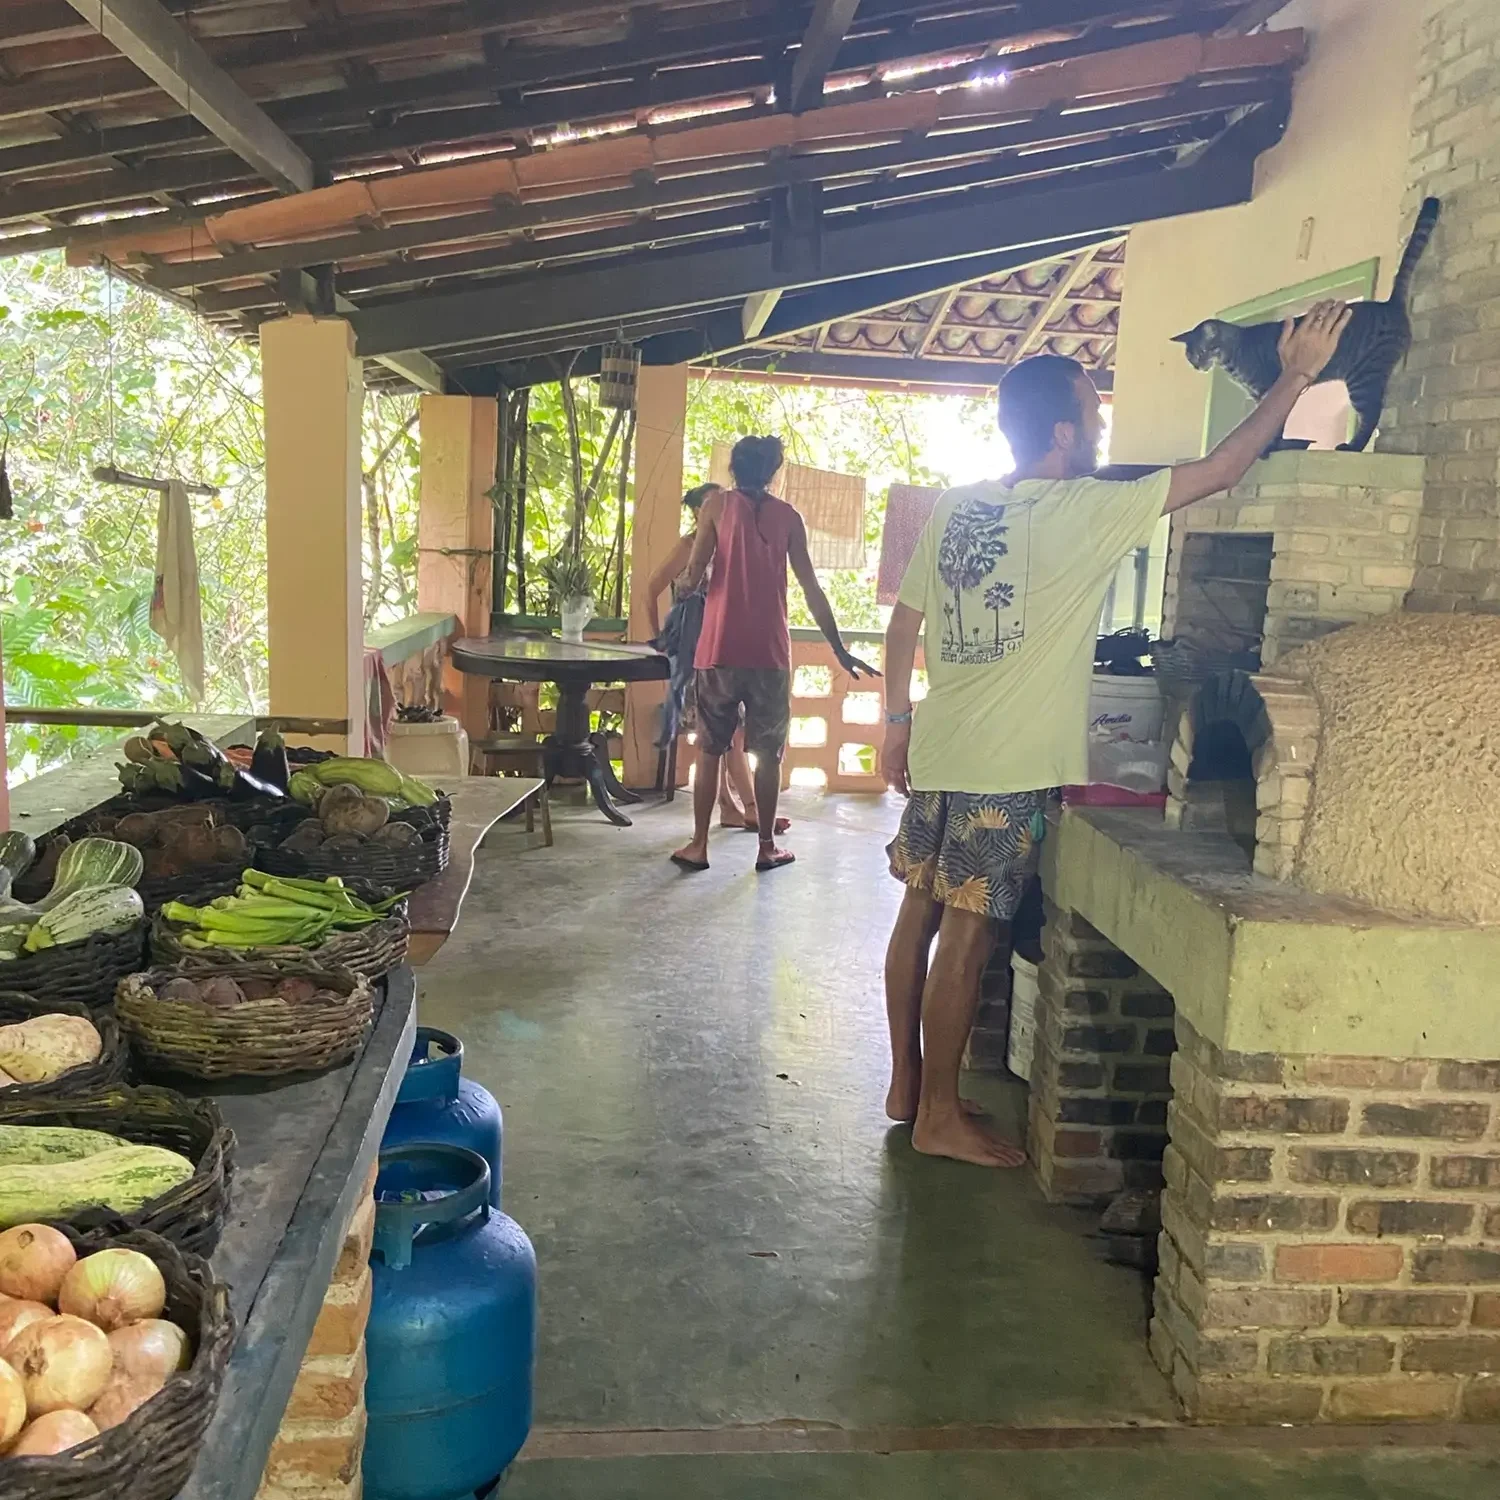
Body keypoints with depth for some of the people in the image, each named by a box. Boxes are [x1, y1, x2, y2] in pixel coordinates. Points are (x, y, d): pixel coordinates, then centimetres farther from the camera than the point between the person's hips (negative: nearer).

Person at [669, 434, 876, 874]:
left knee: (709, 750, 9)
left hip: (719, 651, -1)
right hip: (769, 653, 1)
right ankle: (767, 847, 15)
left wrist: (686, 581, 19)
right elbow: (812, 590, 6)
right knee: (768, 754, 10)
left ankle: (698, 845, 10)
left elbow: (693, 578, -5)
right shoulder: (788, 516, 7)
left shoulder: (717, 504, 2)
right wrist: (838, 648, 12)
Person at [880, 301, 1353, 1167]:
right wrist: (1296, 380, 3)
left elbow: (904, 623, 11)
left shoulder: (954, 509, 7)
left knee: (920, 915, 13)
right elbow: (1221, 472, -7)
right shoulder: (1084, 512, -11)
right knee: (968, 936, -1)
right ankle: (941, 1116, 9)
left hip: (939, 751, 8)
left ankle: (907, 1082, 26)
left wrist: (898, 721, 19)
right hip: (1008, 766, -7)